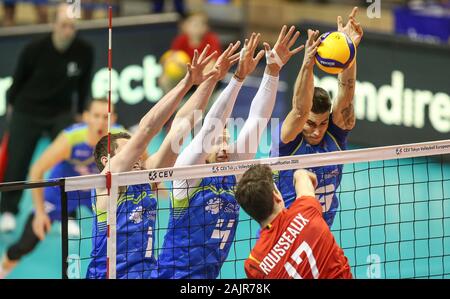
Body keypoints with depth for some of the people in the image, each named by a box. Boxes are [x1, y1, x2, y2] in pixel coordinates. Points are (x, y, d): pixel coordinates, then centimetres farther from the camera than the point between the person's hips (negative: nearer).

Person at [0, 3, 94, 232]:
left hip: (61, 114, 1)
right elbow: (19, 78, -2)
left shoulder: (84, 52, -15)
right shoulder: (35, 50, -21)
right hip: (27, 112, -1)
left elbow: (83, 82, 3)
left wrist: (80, 112, 11)